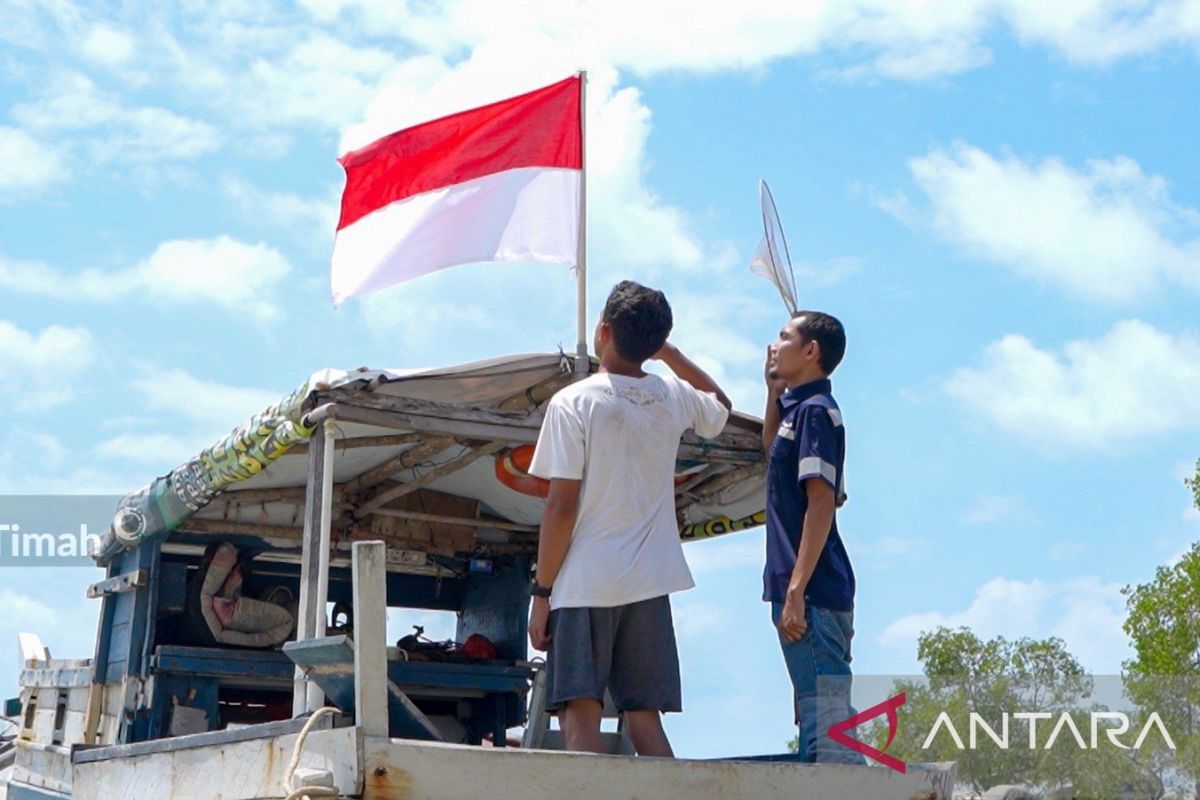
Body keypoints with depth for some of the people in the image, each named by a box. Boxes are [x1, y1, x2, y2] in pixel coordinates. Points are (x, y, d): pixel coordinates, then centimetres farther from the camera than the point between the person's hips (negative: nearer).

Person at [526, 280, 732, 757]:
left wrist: (541, 591, -4)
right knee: (645, 721, 11)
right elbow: (721, 405, 31)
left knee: (579, 717, -3)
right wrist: (667, 351, 25)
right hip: (649, 584, 5)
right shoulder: (674, 397, 6)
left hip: (583, 585, -4)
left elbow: (561, 507, -11)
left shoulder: (573, 403, -8)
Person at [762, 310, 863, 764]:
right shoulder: (796, 408, 17)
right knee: (823, 718, 15)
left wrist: (795, 591, -22)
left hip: (811, 592, -10)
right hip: (813, 593, 10)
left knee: (826, 721, -11)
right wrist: (774, 391, 26)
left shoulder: (815, 409, -11)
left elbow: (821, 503, -19)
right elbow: (772, 450, 40)